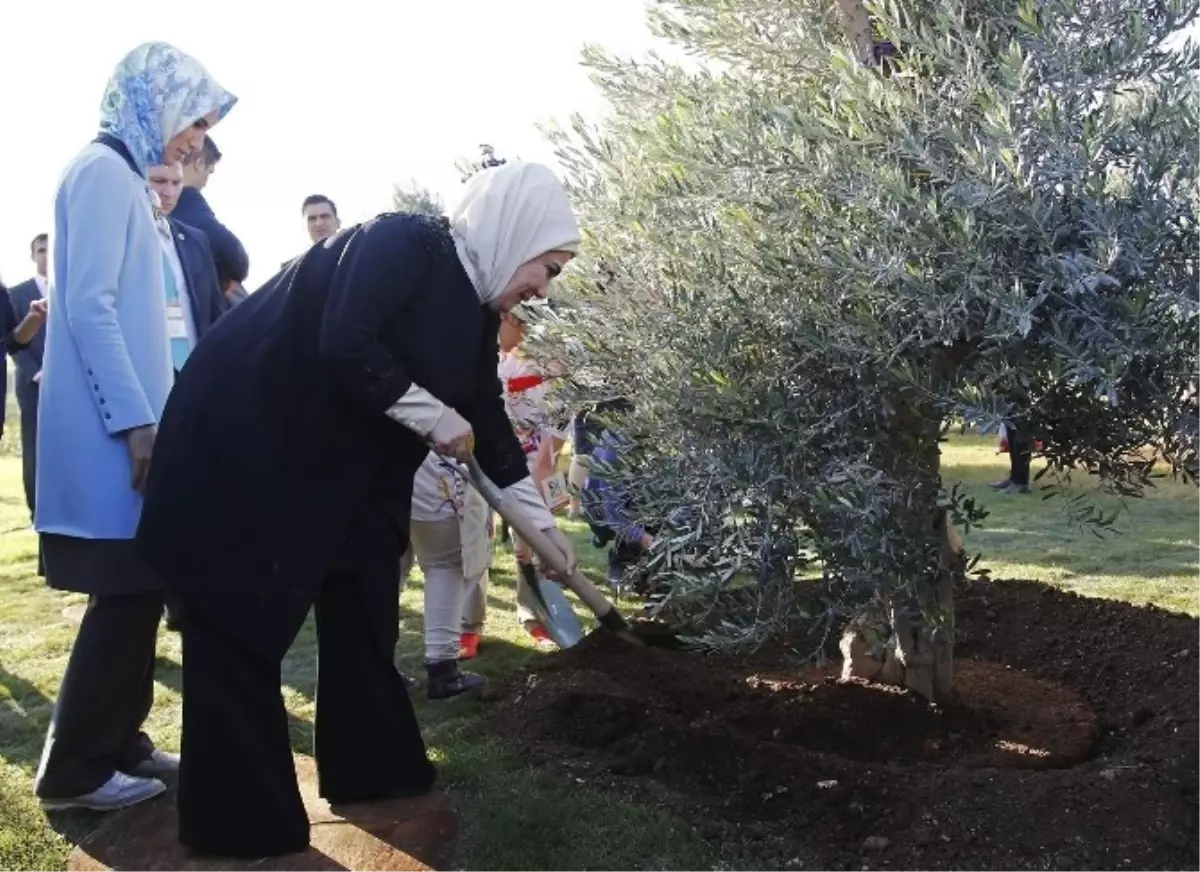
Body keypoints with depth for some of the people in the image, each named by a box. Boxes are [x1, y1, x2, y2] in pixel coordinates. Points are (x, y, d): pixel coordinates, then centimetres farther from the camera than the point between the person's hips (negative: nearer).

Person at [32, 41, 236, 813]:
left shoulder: (124, 179, 18)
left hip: (127, 419, 10)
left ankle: (118, 743, 23)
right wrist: (136, 420, -21)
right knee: (128, 591, -5)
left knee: (139, 589, 13)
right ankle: (75, 769, 7)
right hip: (111, 429, -10)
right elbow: (89, 306, -19)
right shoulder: (104, 172, -12)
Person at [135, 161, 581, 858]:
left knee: (364, 615, 12)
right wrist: (436, 419, -19)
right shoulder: (401, 244, -19)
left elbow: (488, 420, 14)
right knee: (239, 627, -2)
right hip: (244, 443, -9)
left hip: (343, 471, 9)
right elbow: (344, 347, -31)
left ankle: (372, 769, 28)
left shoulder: (473, 309, 7)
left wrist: (543, 525, 16)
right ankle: (241, 819, 8)